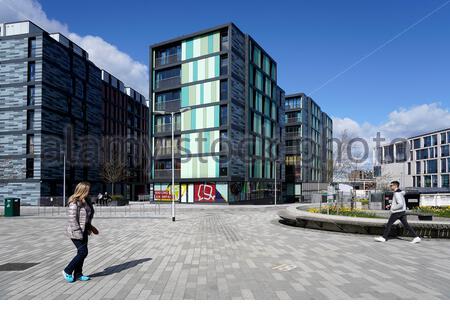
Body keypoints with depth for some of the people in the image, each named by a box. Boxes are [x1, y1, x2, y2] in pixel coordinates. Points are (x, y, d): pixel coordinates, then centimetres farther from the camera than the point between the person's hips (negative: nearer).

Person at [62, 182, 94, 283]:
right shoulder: (74, 203, -20)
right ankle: (67, 271, 11)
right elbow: (72, 219, -22)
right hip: (76, 232, -9)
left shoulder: (85, 201, 7)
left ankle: (78, 274, 24)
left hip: (83, 231, 9)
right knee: (83, 252, -6)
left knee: (82, 253, 12)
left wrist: (88, 227, 18)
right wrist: (78, 232, -22)